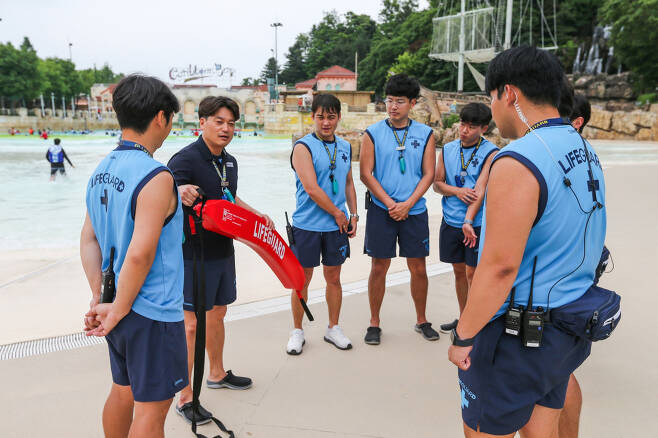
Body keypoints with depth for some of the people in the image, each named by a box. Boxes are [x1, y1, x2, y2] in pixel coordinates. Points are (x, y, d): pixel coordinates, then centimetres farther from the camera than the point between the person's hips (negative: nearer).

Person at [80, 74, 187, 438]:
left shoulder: (101, 171, 5)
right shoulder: (156, 177, -21)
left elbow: (88, 240, 7)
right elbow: (140, 253, -25)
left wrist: (98, 298, 7)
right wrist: (118, 310, -14)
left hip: (121, 308, 8)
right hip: (153, 313, -8)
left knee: (122, 391, 24)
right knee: (151, 409, 6)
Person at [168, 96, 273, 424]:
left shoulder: (229, 162, 10)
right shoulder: (185, 159, -16)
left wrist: (258, 216, 21)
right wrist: (179, 194, -48)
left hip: (223, 250, 8)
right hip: (194, 253, -8)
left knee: (217, 314, 21)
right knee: (191, 325, -2)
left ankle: (217, 373, 40)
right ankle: (185, 398, 12)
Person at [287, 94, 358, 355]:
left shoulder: (345, 147, 10)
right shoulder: (303, 147, -9)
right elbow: (311, 188, -17)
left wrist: (353, 215, 8)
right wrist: (337, 213, -11)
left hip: (337, 226, 5)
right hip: (307, 225, -4)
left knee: (334, 277, 12)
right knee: (302, 279, 5)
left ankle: (333, 328, 28)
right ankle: (297, 331, 21)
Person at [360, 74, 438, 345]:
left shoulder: (425, 134, 4)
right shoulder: (373, 133, 1)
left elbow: (428, 174, 1)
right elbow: (366, 174, -3)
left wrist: (407, 204, -11)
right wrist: (390, 204, -11)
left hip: (414, 211, 1)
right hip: (381, 210, -1)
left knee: (418, 268, 8)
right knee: (379, 267, 4)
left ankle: (421, 320, 25)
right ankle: (374, 323, 18)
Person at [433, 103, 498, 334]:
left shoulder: (490, 153, -9)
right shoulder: (447, 150, 6)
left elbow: (480, 190, -18)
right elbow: (437, 183, 7)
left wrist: (468, 222, -25)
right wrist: (457, 191, -12)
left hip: (477, 224, -5)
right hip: (451, 221, 5)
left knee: (472, 273, -2)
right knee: (459, 270, 15)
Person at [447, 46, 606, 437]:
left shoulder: (517, 163, -22)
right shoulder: (585, 152, 7)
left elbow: (500, 267, -25)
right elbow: (567, 242, 12)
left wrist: (463, 336, -15)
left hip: (515, 337, -9)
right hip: (568, 331, 9)